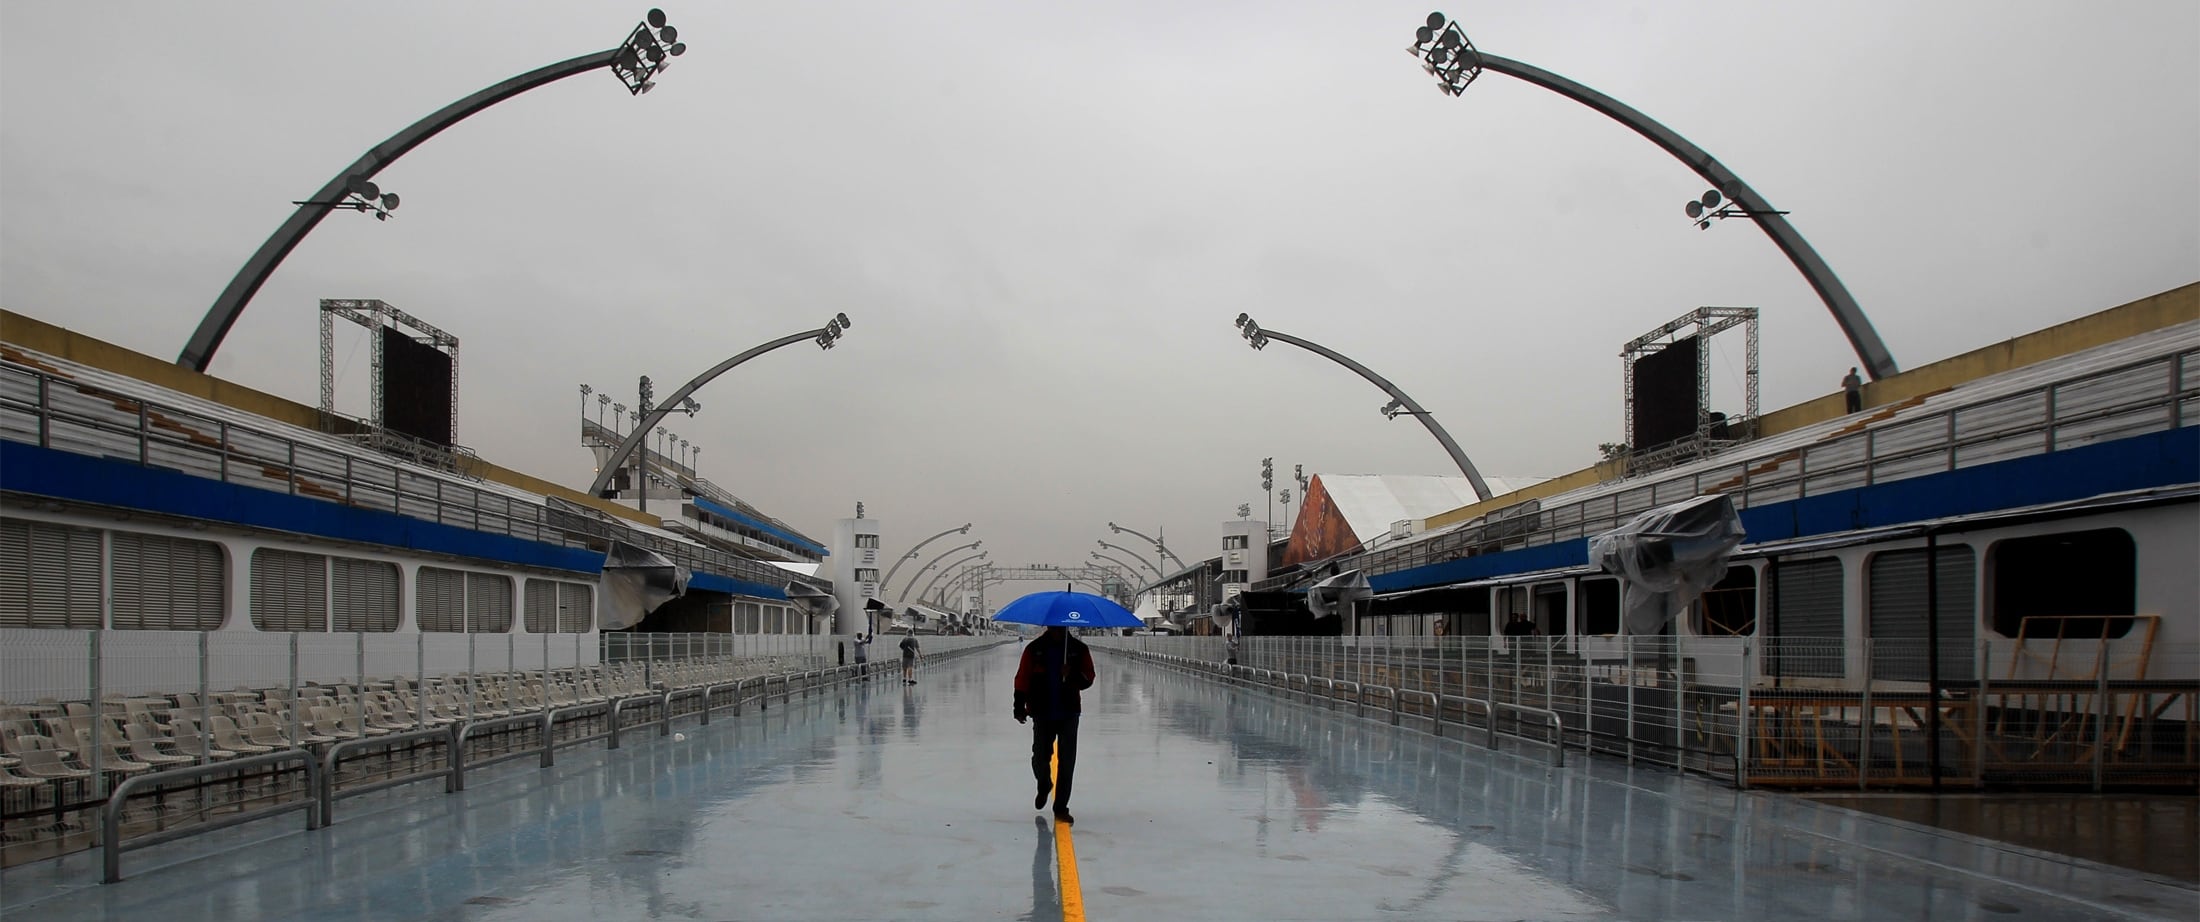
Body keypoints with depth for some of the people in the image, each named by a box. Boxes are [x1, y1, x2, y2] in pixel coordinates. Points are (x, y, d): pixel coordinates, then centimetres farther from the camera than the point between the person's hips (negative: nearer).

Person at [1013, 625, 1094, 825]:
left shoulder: (1079, 649, 2)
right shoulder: (1034, 649, 0)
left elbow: (1088, 678, 2)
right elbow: (1022, 679, -1)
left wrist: (1072, 675, -18)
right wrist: (1019, 707, -8)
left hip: (1069, 714, 0)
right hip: (1042, 714, 0)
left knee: (1067, 762, 0)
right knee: (1040, 758, 0)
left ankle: (1061, 808, 9)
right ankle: (1044, 785, 34)